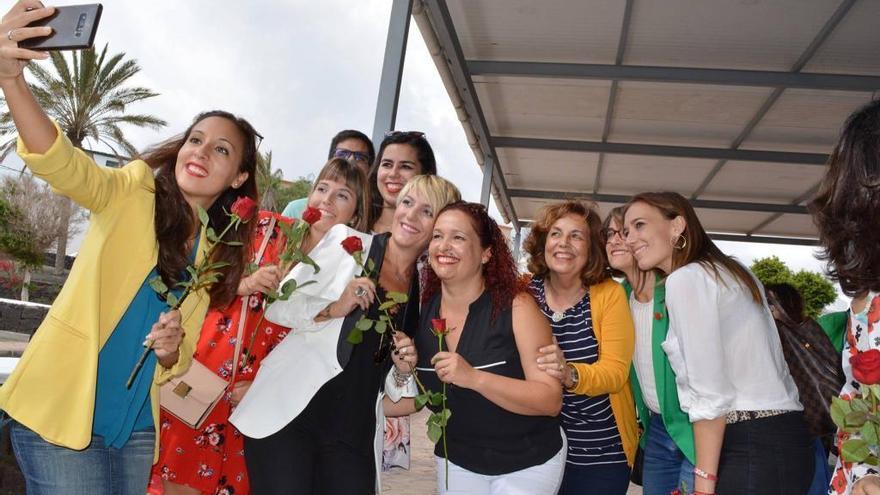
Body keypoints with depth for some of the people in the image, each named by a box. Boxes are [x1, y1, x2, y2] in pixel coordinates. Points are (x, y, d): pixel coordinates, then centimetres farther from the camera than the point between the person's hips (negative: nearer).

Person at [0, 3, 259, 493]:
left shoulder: (220, 254, 7)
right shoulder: (136, 193, -5)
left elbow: (179, 362, 11)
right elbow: (60, 164, -27)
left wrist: (170, 351, -12)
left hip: (136, 427, 5)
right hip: (59, 409, -5)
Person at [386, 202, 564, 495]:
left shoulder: (516, 306, -19)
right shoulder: (421, 311, -7)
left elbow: (551, 400, -24)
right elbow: (414, 399, 4)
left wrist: (474, 378, -34)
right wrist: (404, 373, -18)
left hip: (528, 463, -4)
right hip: (456, 462, 4)